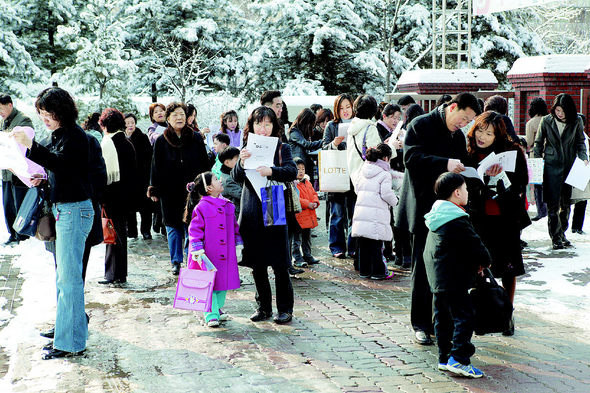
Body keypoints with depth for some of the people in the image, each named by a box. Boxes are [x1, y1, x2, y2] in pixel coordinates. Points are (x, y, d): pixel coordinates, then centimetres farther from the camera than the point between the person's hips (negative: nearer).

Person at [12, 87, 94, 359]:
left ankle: (71, 342, -3)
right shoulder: (59, 134, 15)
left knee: (68, 277, -8)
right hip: (62, 209, 10)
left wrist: (31, 146, -37)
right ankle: (75, 324, 29)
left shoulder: (74, 135, -13)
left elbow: (61, 163, -29)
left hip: (74, 211, -10)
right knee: (64, 275, 16)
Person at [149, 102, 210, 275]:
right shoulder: (161, 141, 4)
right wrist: (154, 190, -1)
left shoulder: (196, 139, 5)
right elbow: (156, 167, 4)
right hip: (170, 192, 0)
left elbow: (204, 164, 8)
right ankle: (176, 262, 15)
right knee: (173, 228, 5)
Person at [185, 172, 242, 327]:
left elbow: (234, 227, 18)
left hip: (226, 255, 6)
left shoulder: (228, 205, 8)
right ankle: (211, 315, 3)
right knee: (209, 283, -4)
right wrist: (197, 251, -16)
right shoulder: (201, 208, -10)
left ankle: (218, 309, 28)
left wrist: (238, 244, 16)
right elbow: (195, 231, -10)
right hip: (208, 255, -6)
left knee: (224, 280, 12)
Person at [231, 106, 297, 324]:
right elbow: (236, 177, -1)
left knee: (279, 264, -2)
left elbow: (292, 172, -12)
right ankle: (263, 307, 21)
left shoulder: (282, 148, 3)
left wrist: (271, 171, -29)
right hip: (251, 212, 3)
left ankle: (285, 309, 7)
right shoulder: (247, 149, 8)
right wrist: (241, 163, -22)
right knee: (257, 264, 9)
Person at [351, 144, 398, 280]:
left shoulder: (363, 170, 12)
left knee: (363, 244, 10)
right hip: (376, 214, -6)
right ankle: (378, 272, 4)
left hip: (360, 210, 6)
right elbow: (386, 194, -11)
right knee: (376, 244, -1)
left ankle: (364, 271, 16)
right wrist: (394, 201, 8)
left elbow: (356, 187, 19)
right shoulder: (385, 174, -7)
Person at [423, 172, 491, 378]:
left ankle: (444, 358, 19)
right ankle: (458, 359, -12)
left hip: (437, 276, 10)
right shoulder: (457, 220, -18)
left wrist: (477, 262, 16)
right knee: (464, 316, -8)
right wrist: (485, 261, 5)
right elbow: (474, 244, -14)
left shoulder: (437, 216, 14)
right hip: (452, 279, -10)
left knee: (443, 317, 14)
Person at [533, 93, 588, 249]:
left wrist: (583, 157, -3)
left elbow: (580, 142, 13)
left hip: (570, 166, 2)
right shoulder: (546, 121, 0)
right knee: (553, 203, -7)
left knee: (566, 202, 7)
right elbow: (538, 143, 8)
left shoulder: (576, 122, 2)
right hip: (551, 166, -2)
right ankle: (556, 237, -2)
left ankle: (562, 233, 21)